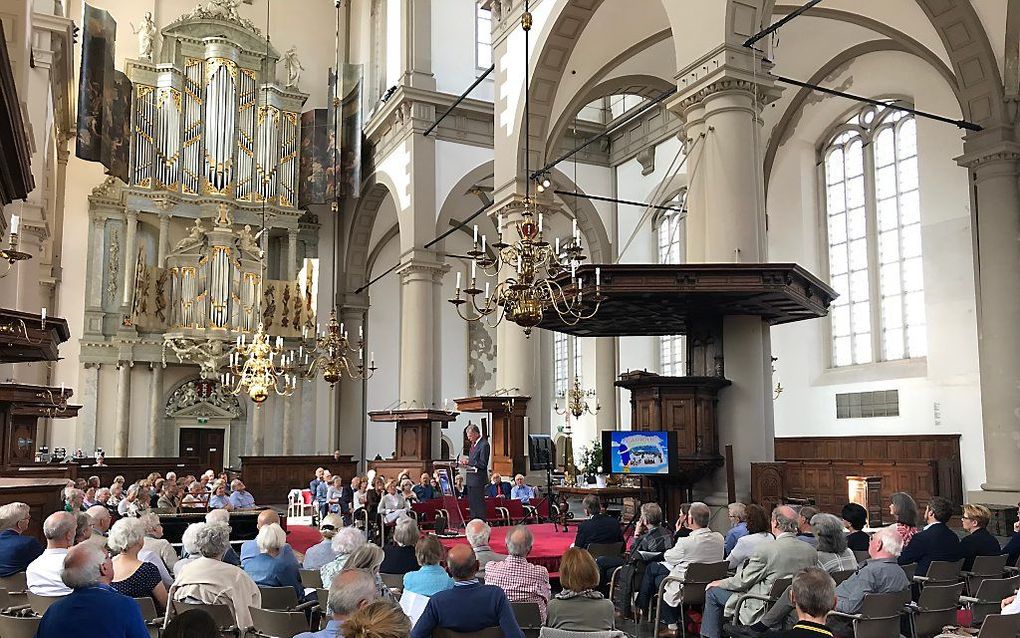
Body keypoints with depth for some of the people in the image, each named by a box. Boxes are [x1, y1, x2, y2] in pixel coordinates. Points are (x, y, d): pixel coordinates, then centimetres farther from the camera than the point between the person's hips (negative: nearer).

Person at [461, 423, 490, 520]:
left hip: (478, 479, -10)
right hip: (470, 479, 10)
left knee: (479, 504, -6)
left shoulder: (484, 444, -15)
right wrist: (466, 464, 5)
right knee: (472, 503, 15)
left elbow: (483, 464, -20)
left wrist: (468, 461, -19)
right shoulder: (473, 444, 14)